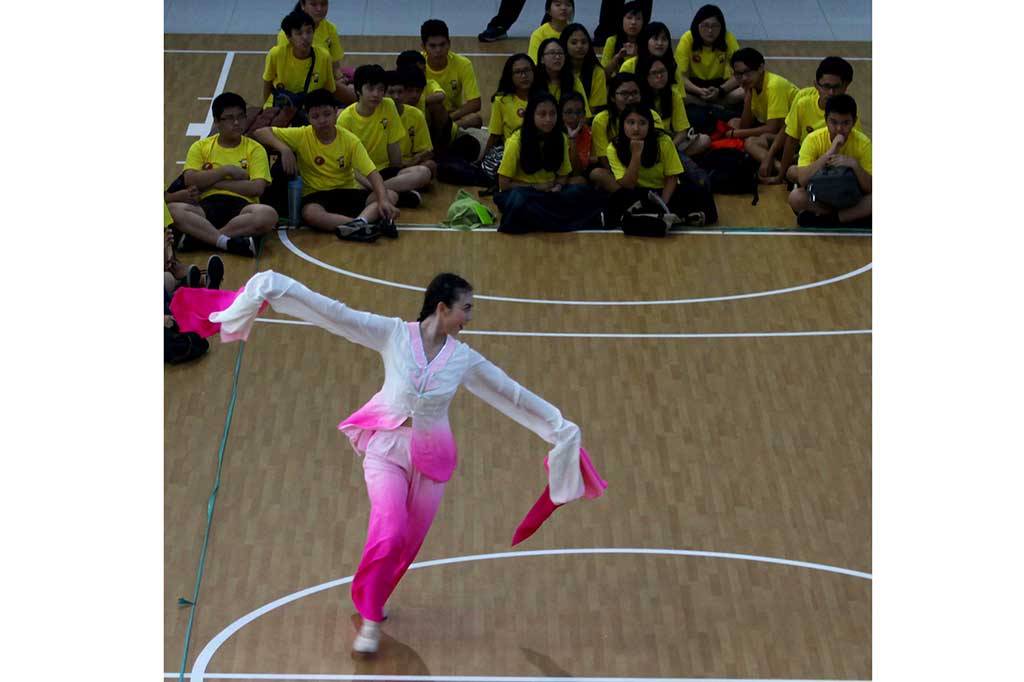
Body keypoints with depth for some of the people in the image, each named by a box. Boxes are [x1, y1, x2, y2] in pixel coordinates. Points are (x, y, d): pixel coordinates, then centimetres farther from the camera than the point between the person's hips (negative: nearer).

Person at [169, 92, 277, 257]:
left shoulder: (255, 149, 11)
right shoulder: (200, 147, 15)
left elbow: (257, 188, -3)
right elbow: (190, 180, 0)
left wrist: (213, 181, -2)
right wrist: (226, 170, -4)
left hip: (241, 205, 0)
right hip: (208, 205, 1)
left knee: (268, 214, -36)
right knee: (172, 209, -31)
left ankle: (199, 236, -30)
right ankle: (228, 241, -39)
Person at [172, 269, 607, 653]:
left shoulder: (464, 359, -3)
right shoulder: (393, 334, -11)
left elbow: (515, 395, 6)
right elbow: (333, 313, -13)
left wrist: (559, 429, 11)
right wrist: (273, 289, -16)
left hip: (431, 458, 3)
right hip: (386, 447, -3)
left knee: (408, 542, 9)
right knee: (388, 532, -18)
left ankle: (372, 600, 38)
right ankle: (370, 620, 2)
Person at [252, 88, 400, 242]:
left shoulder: (350, 140, -8)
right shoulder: (302, 136, -8)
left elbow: (372, 173, -15)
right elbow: (261, 132, -8)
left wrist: (383, 200, -34)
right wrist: (284, 148, -26)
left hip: (347, 192, 2)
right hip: (316, 194, -2)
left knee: (391, 196, -23)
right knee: (310, 213, -39)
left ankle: (359, 223, -49)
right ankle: (362, 227, -49)